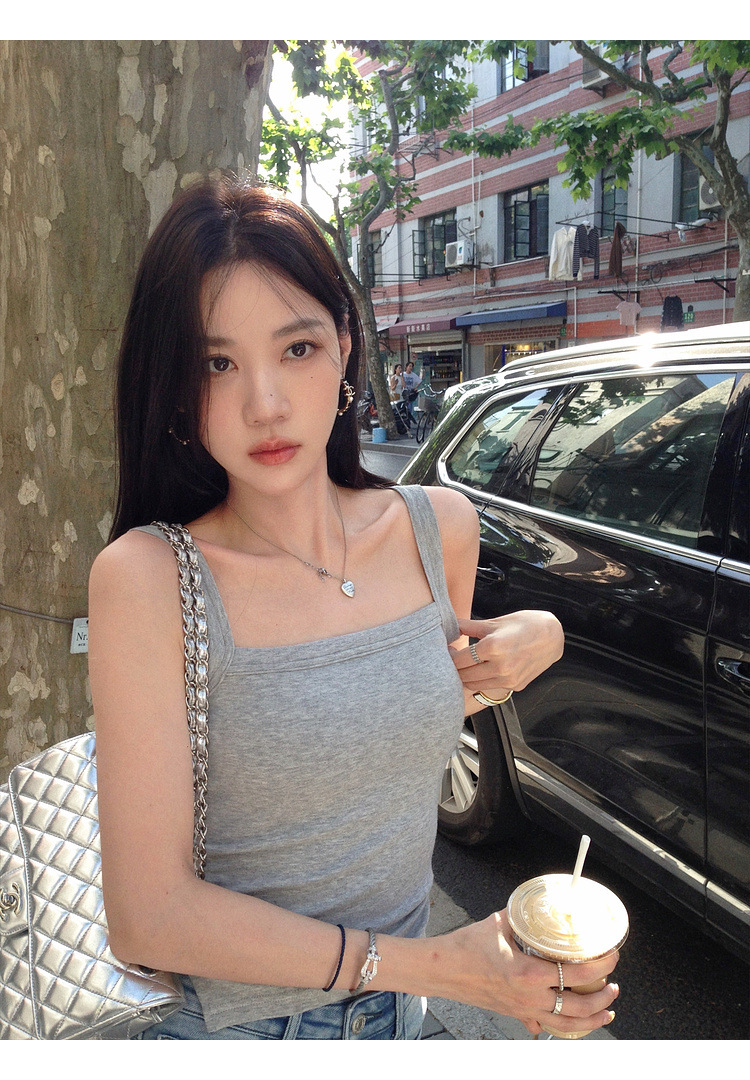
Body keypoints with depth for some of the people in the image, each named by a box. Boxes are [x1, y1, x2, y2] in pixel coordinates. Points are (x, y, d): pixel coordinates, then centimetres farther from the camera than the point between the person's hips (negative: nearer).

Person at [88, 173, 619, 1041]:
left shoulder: (442, 529, -9)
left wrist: (531, 643, -9)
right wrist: (437, 966, -24)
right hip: (227, 1028, -4)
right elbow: (147, 917, -23)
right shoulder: (147, 579, -23)